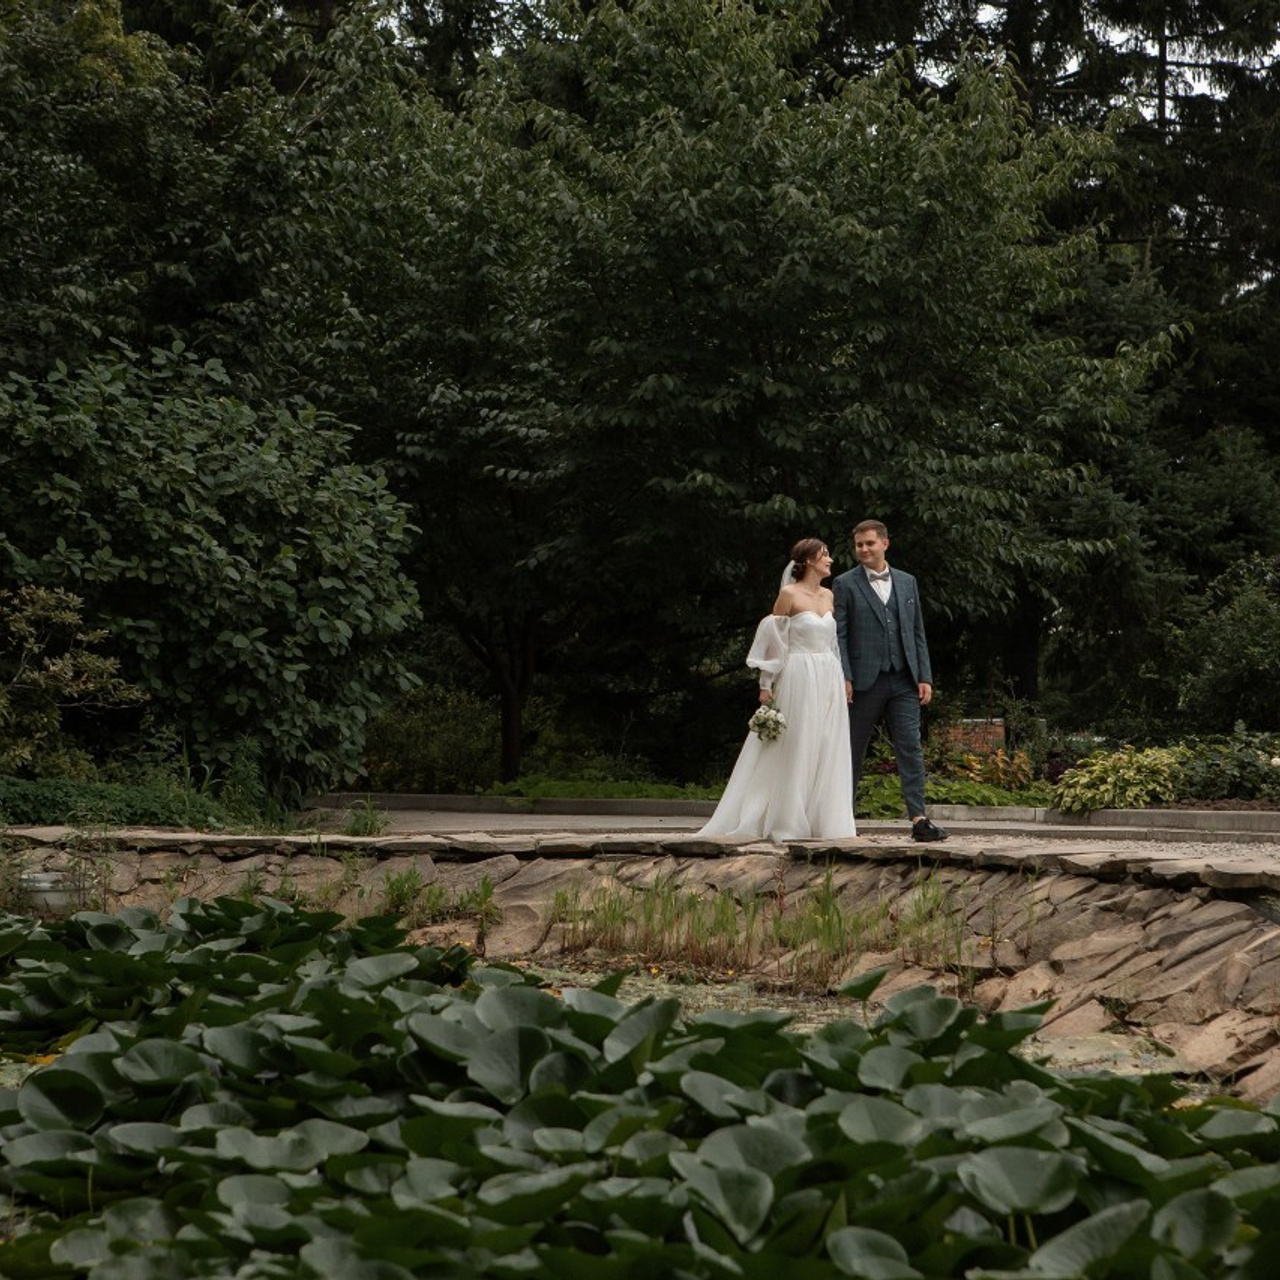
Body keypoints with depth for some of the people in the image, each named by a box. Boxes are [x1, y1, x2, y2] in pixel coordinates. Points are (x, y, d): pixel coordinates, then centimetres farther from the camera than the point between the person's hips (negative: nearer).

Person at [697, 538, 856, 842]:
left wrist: (841, 680, 16)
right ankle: (787, 824, 1)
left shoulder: (828, 595, 13)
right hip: (799, 680, -6)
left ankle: (823, 821, 8)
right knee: (795, 751, -4)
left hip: (829, 681, 6)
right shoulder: (789, 594, -6)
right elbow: (772, 639, -5)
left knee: (827, 751, 4)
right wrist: (766, 685, -8)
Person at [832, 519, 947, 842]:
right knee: (853, 753, 5)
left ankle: (918, 819, -10)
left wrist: (925, 677, 5)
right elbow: (838, 635, -3)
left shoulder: (907, 582, 14)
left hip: (903, 682, 3)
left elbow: (918, 632, 14)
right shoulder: (845, 584, 2)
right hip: (864, 681, -3)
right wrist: (844, 678, -13)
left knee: (911, 749, -6)